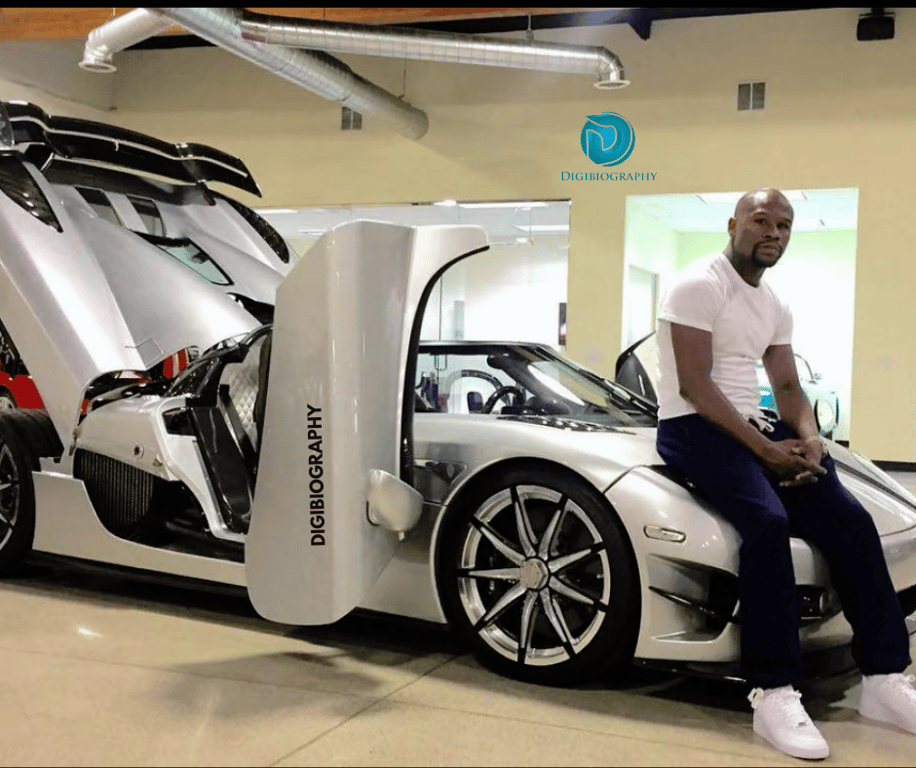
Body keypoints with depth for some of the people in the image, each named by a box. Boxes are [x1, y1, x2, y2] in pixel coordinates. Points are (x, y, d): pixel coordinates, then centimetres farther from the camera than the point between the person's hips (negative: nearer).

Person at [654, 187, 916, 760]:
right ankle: (775, 694, -27)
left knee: (851, 522, -8)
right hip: (694, 427, -8)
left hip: (752, 426, 8)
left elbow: (788, 388, 16)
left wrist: (808, 437, -7)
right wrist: (765, 451, -20)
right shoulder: (700, 286, -9)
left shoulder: (775, 307, 17)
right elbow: (695, 385, -17)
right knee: (768, 521, -33)